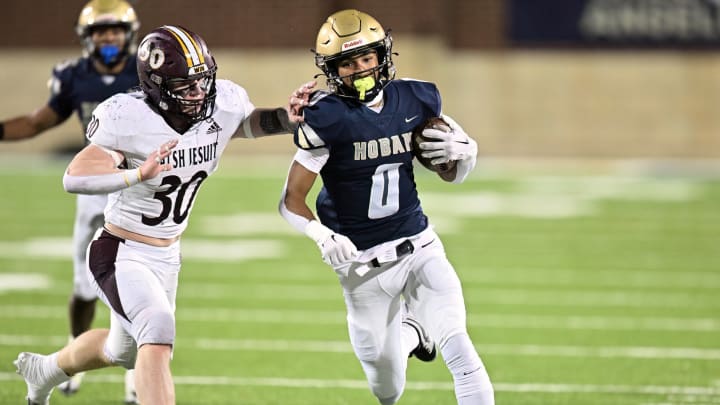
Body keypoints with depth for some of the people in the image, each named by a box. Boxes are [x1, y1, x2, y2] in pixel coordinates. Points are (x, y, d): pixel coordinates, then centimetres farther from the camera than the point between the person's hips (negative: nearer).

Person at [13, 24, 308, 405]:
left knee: (123, 350, 26)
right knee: (158, 333, -29)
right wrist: (138, 174, -42)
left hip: (166, 256, 7)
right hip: (120, 255, -7)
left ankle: (45, 369, 55)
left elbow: (249, 124, 13)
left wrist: (288, 117, -8)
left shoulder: (223, 104, -11)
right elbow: (74, 178, -30)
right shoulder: (128, 118, -27)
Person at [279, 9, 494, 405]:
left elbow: (452, 175, 11)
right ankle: (408, 335, 47)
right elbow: (291, 201, -12)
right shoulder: (327, 119, -16)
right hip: (364, 265, -2)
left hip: (420, 246, 2)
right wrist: (321, 235, -32)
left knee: (458, 349, -19)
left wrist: (464, 153, -12)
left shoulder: (415, 100, -2)